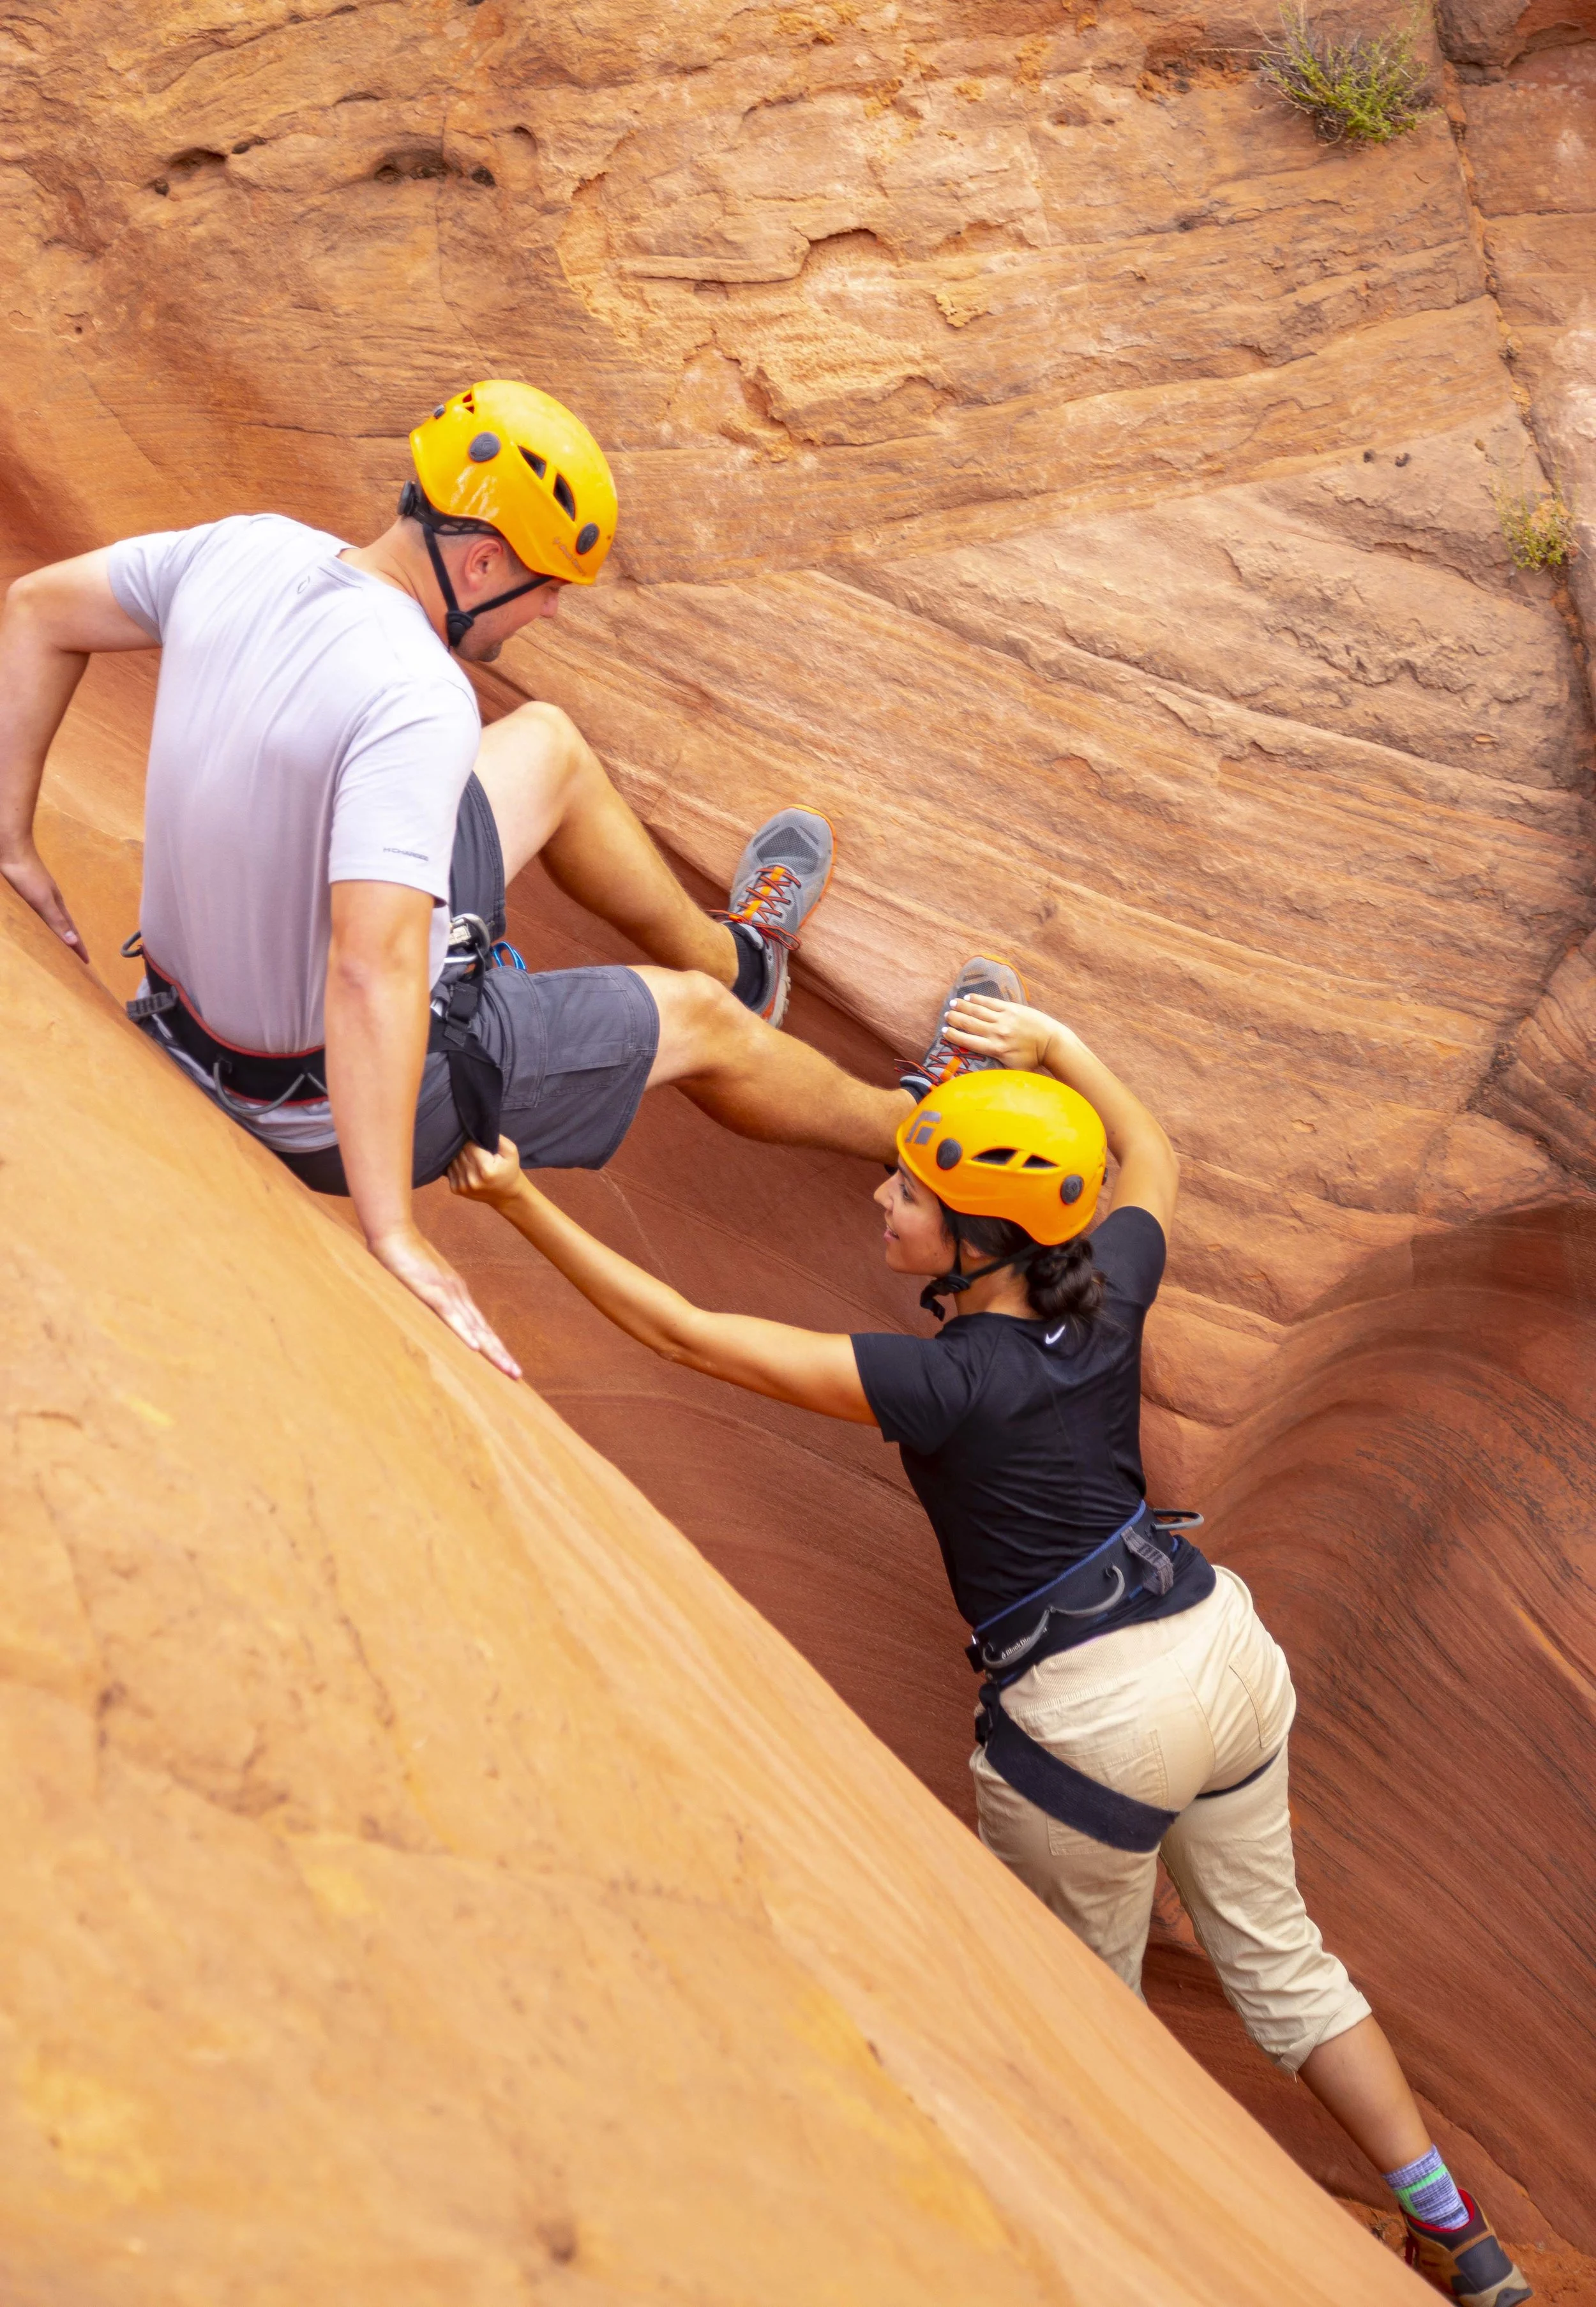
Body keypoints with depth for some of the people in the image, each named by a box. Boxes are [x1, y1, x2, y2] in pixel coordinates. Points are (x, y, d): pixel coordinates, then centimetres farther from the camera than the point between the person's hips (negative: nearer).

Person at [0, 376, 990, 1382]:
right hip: (335, 1096, -8)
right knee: (700, 1019, 16)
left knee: (550, 744, 21)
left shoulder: (245, 551, -10)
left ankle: (732, 954, 45)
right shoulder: (417, 701, -34)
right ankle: (908, 1120, 44)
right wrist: (394, 1239, -40)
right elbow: (376, 971, -42)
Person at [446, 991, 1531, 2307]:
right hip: (1223, 1649, 7)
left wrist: (525, 1207, -20)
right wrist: (1058, 1048, 12)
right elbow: (1152, 1159, 19)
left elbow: (690, 1334, -22)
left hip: (1091, 1718, -7)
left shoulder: (950, 1384, -22)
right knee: (1279, 1957, 22)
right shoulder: (1109, 1297, -6)